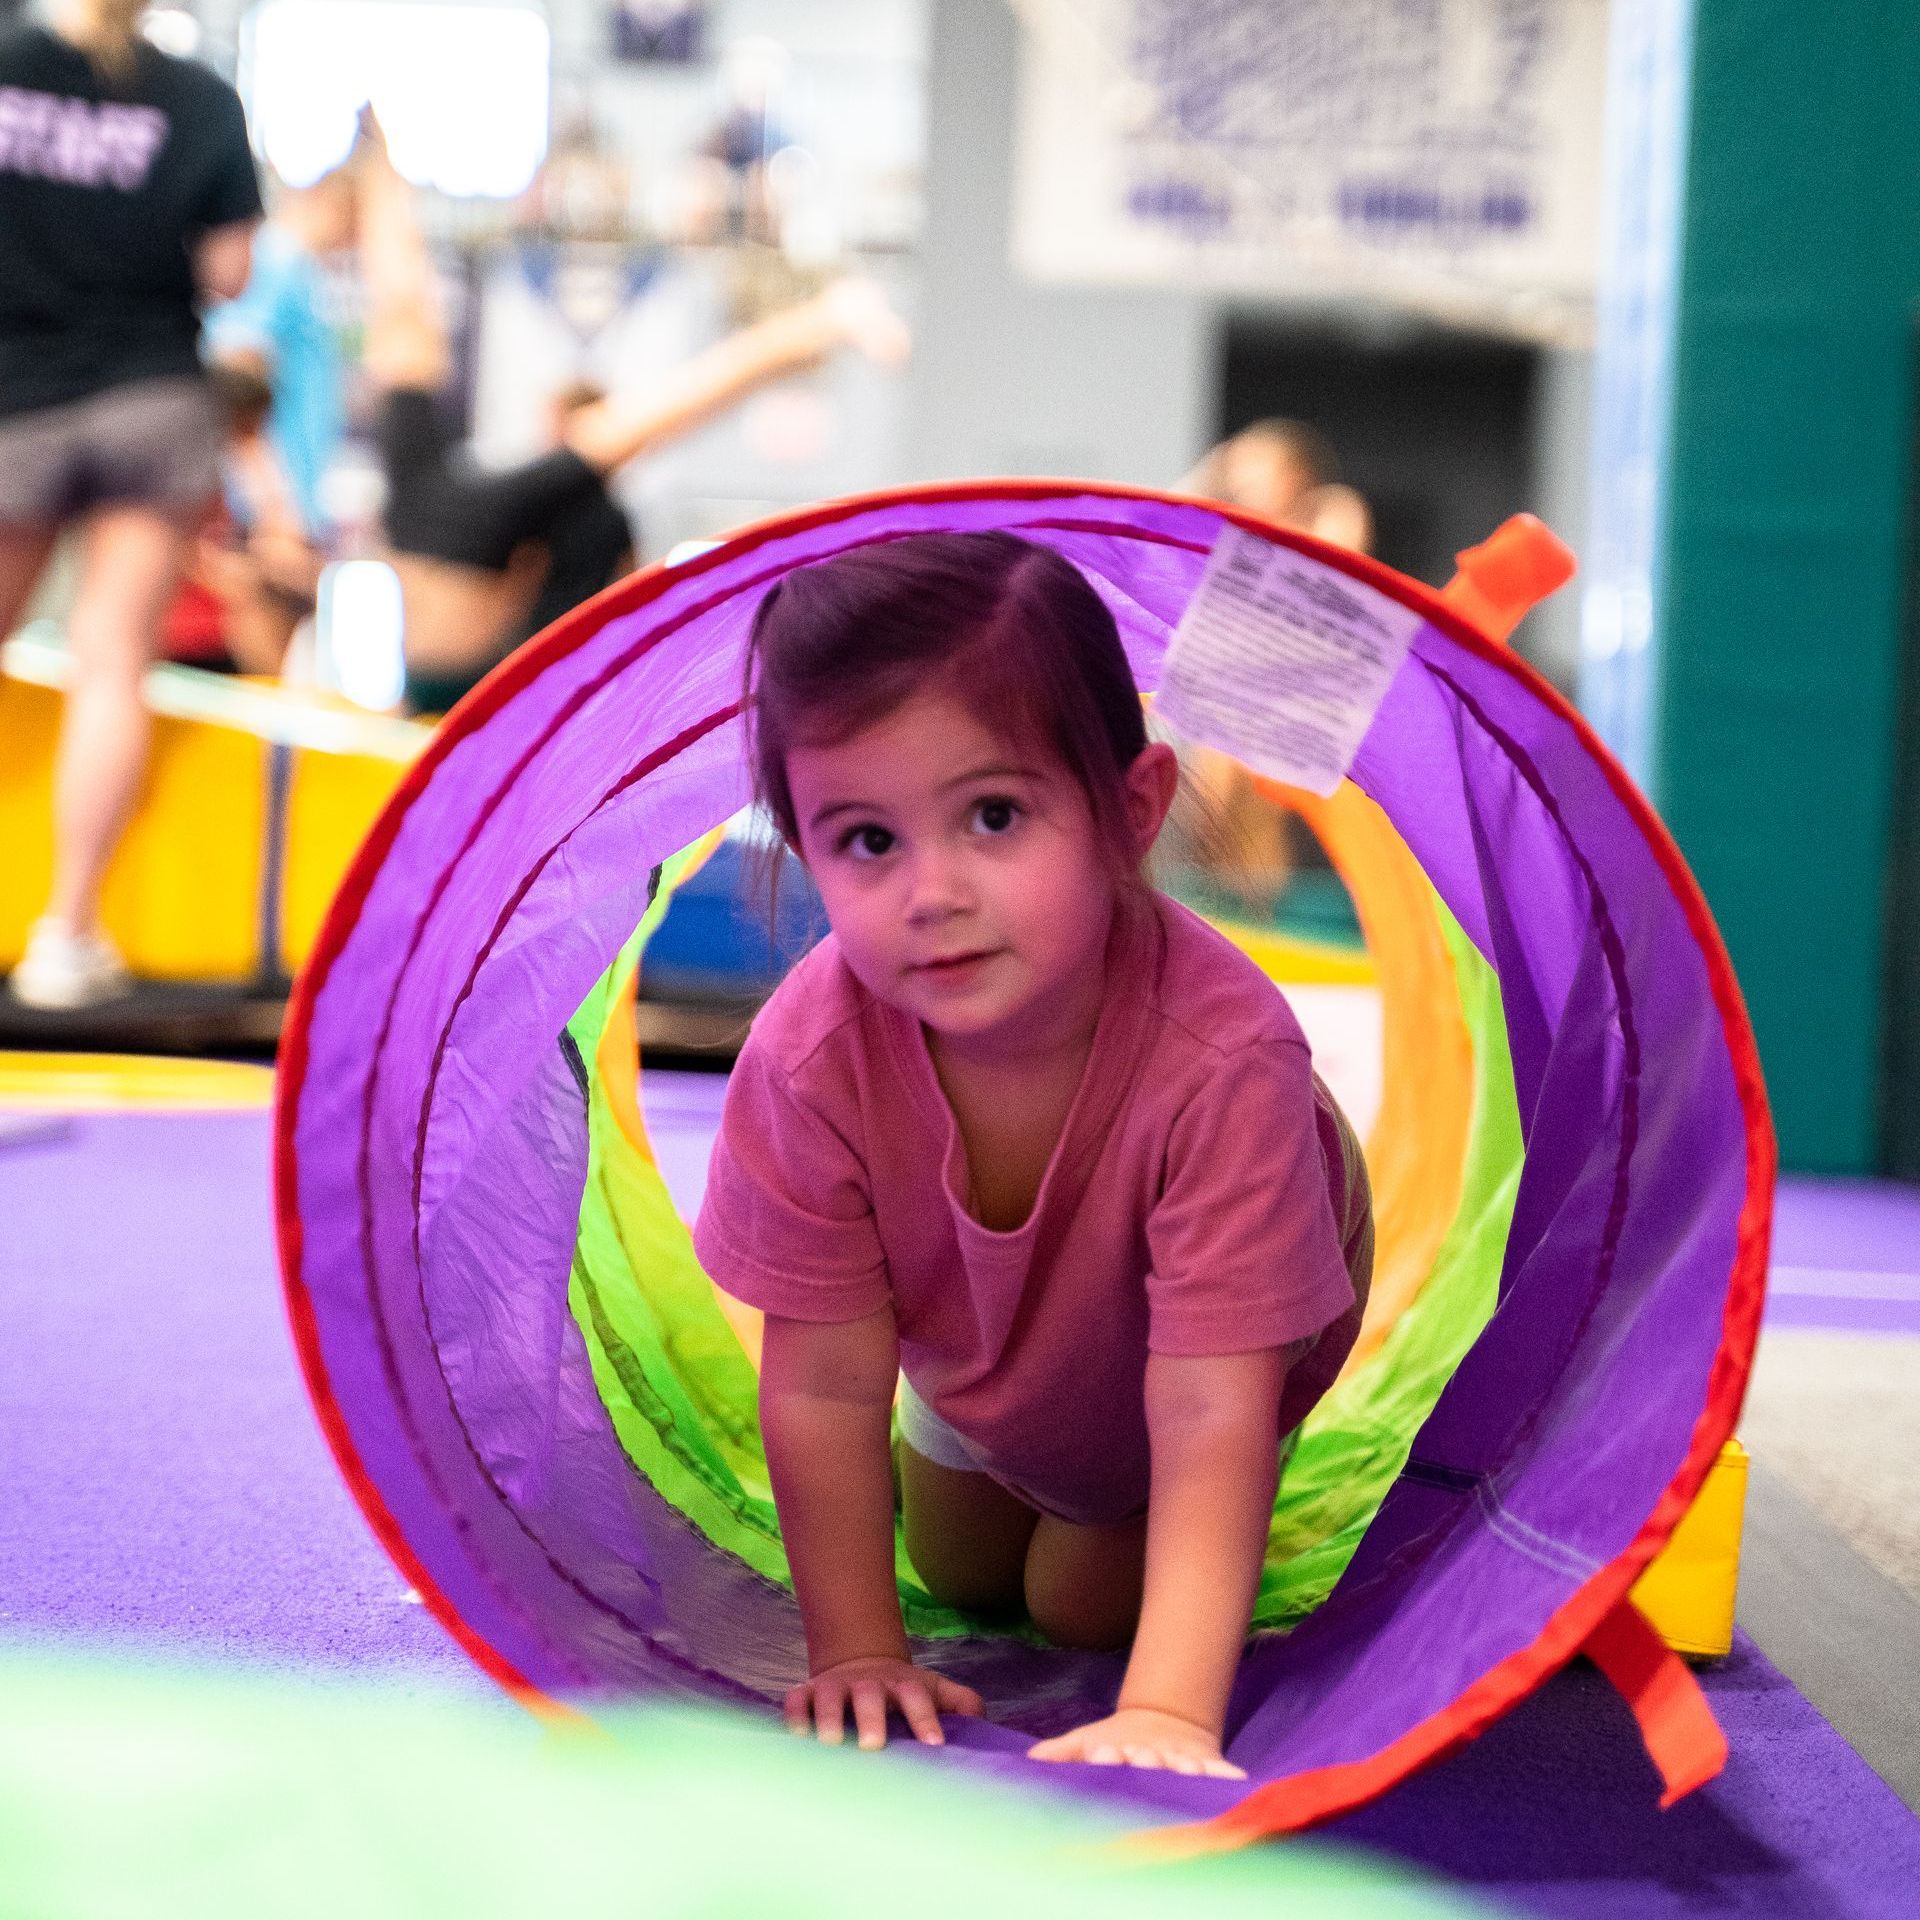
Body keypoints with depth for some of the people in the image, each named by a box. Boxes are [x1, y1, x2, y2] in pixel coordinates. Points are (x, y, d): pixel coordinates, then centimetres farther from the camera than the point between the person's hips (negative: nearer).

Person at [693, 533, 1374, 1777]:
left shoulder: (1222, 1055, -48)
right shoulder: (812, 1056, -39)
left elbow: (1205, 1409, -47)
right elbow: (826, 1382, -28)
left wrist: (1168, 1712, -54)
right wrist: (856, 1649, -25)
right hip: (981, 1345, 3)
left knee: (1087, 1605, 8)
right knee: (962, 1578, 23)